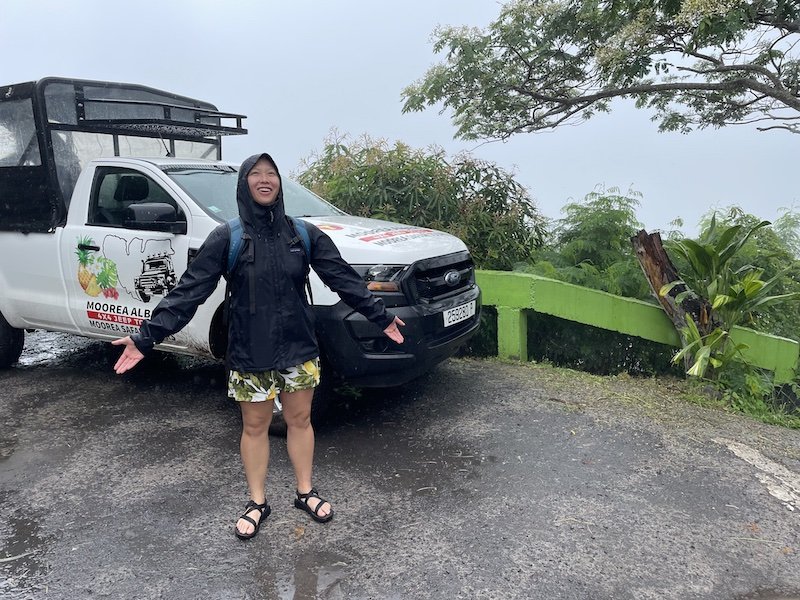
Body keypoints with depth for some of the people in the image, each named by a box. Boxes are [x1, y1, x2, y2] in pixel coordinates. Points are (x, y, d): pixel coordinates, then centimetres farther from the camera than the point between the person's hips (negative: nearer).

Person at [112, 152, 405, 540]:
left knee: (300, 420, 15)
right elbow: (189, 290, -11)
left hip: (299, 348, 2)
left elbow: (343, 279, 2)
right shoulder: (227, 238, -7)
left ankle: (305, 493, 35)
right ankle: (257, 504, 31)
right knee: (255, 427, 12)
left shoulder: (304, 234, -1)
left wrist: (381, 316, 3)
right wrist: (147, 337, -18)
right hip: (250, 354, -2)